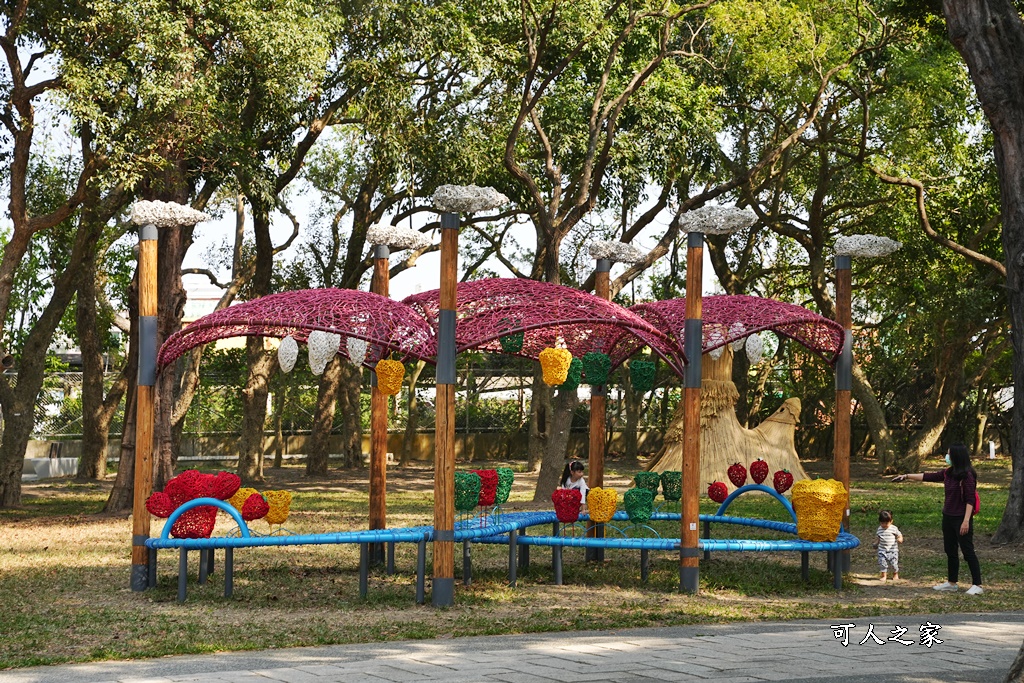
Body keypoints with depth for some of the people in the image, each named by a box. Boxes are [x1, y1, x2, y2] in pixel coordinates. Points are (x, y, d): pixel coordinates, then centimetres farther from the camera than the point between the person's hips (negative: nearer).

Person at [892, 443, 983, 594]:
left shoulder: (967, 475, -17)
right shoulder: (948, 473, 7)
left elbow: (970, 500, -19)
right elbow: (928, 476, 14)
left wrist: (966, 520, -23)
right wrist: (907, 476, 14)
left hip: (961, 519, -9)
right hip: (948, 517, 9)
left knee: (968, 551, -5)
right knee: (950, 551, 15)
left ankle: (977, 585, 0)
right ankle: (951, 583, 25)